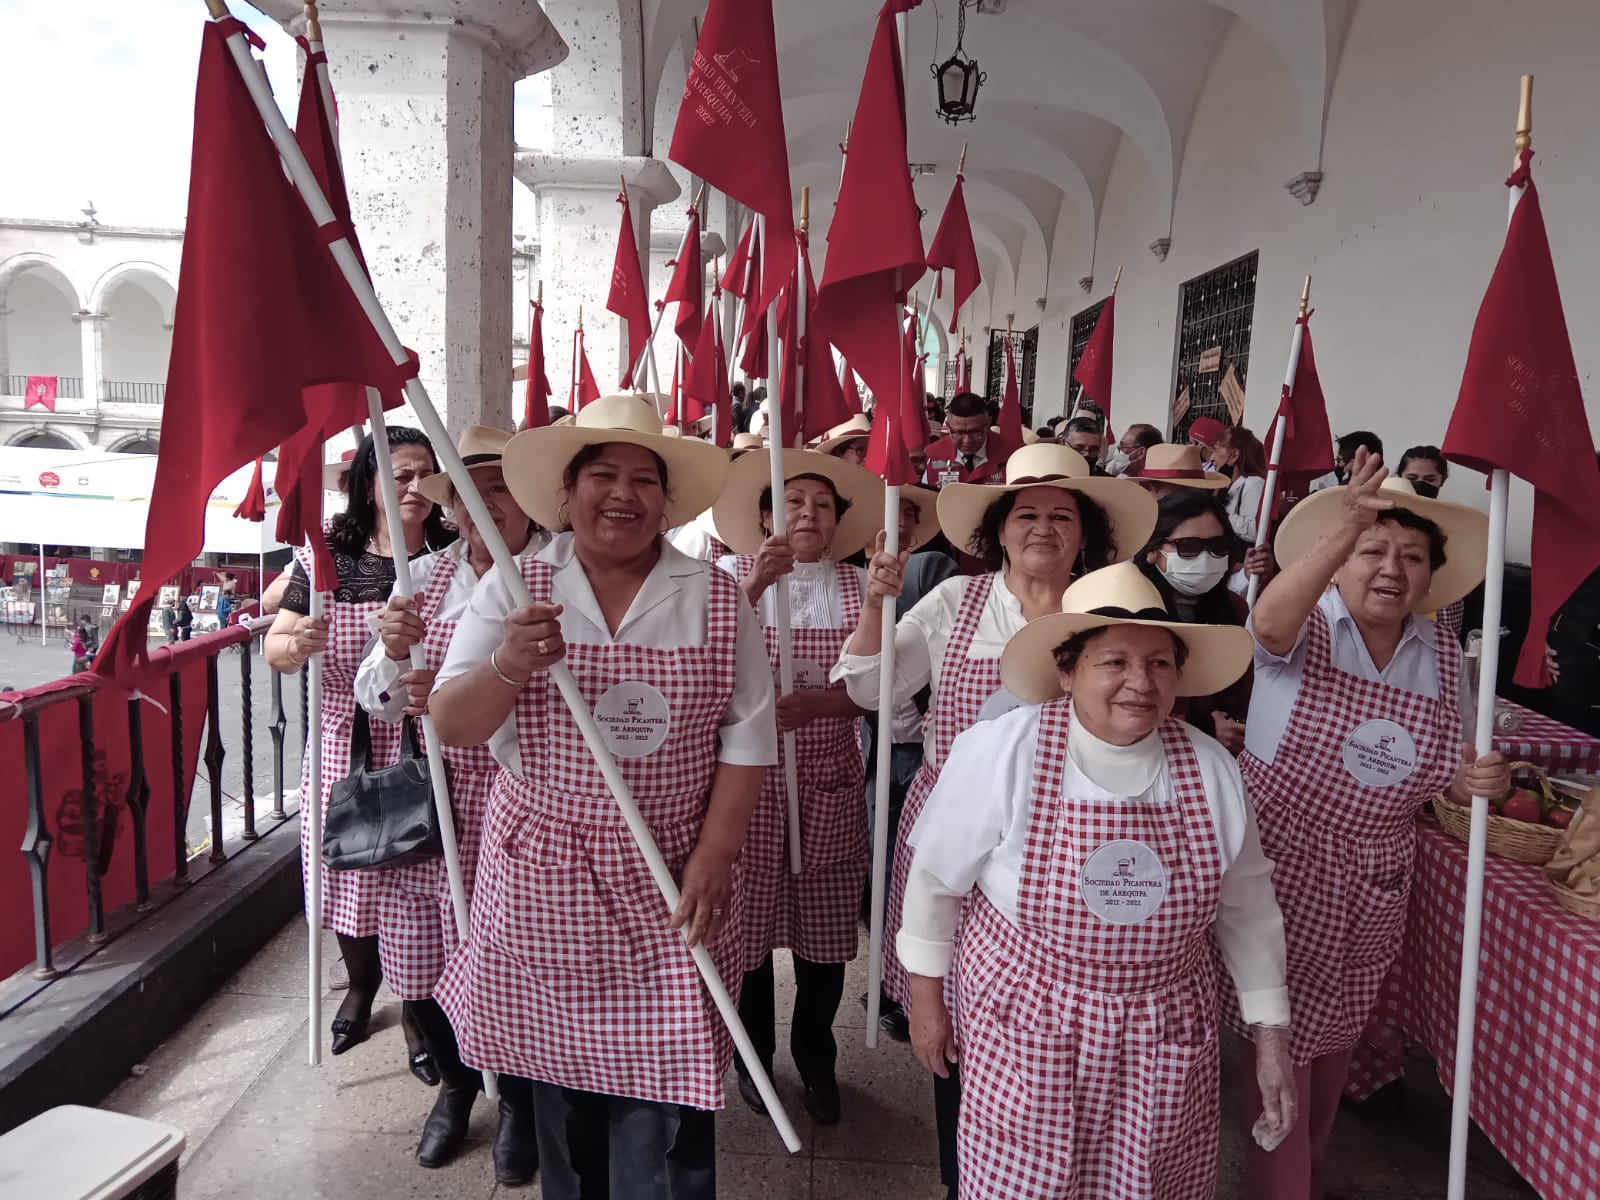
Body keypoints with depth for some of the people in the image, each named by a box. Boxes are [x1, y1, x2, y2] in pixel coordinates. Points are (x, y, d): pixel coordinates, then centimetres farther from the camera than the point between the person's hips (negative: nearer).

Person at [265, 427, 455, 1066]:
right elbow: (275, 648, 1)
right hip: (345, 747, 1)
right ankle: (362, 984, 45)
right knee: (347, 877, 16)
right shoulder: (327, 555, -4)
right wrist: (296, 643, -23)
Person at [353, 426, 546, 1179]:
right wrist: (393, 650, -16)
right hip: (426, 811, 4)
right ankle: (455, 1081, 45)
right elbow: (377, 702, 5)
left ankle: (518, 1101, 37)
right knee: (421, 971, 14)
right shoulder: (426, 576, 5)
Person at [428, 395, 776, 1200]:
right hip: (543, 878, 1)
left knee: (660, 1099, 3)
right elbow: (451, 727, -5)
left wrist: (714, 852, -8)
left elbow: (746, 734, -1)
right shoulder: (513, 589, -2)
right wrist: (508, 666, -25)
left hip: (668, 886, 0)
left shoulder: (716, 599, -2)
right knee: (556, 1081, 16)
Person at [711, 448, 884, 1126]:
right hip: (747, 777, -1)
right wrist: (756, 582, -23)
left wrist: (815, 702, -21)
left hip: (827, 783, 2)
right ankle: (754, 1057, 31)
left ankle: (816, 1063, 32)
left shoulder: (857, 587, 4)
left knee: (824, 927, 10)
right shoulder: (730, 574, -1)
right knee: (749, 919, 7)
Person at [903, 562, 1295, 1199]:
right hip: (1025, 1032, -2)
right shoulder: (1001, 754, -18)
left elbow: (1247, 908, 5)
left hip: (1167, 1044, 3)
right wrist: (926, 999, 2)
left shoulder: (1211, 770, -8)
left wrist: (1271, 1040, 8)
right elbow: (935, 878, -6)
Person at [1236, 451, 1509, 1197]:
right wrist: (1342, 530, -52)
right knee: (1281, 1061, 1)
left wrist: (1476, 782, -11)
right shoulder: (1307, 627, -12)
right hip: (1282, 877, -5)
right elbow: (1270, 622, -38)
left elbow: (1449, 774, 12)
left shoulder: (1443, 660, 2)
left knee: (1334, 1050, 23)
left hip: (1371, 891, 5)